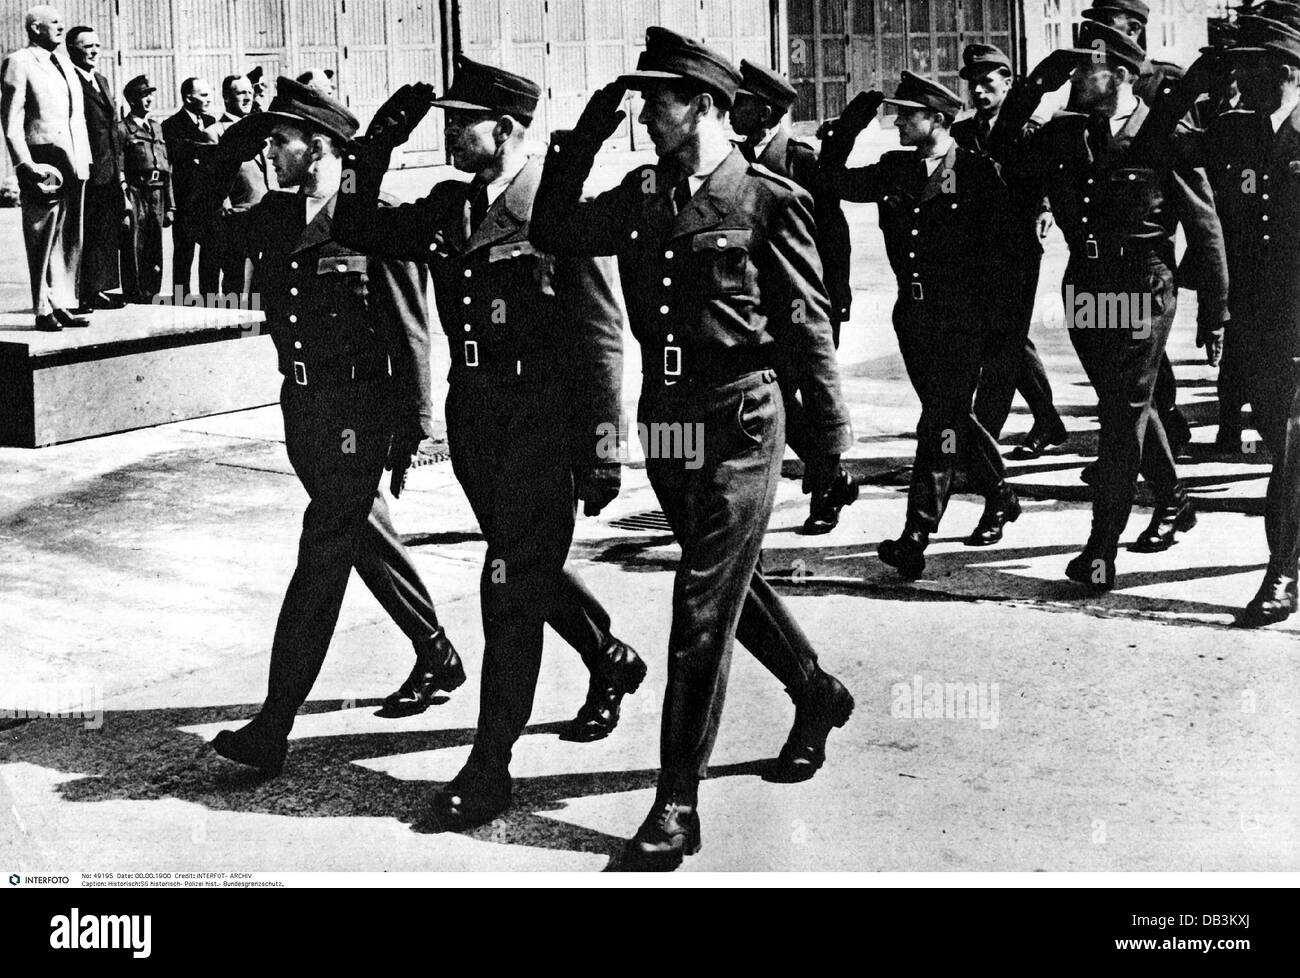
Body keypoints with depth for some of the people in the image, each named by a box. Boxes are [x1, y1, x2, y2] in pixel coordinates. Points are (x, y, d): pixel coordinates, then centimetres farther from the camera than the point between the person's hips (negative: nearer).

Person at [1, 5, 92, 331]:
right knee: (42, 241, -4)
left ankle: (62, 305, 15)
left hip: (73, 166, 7)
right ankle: (43, 311, 0)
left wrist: (84, 159, 14)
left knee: (70, 240, 9)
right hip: (43, 166, -7)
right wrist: (27, 166, -16)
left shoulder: (64, 62, 20)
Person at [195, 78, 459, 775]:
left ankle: (272, 730, -7)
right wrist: (235, 144, 5)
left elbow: (409, 327, -11)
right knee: (363, 535, 20)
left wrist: (412, 422, -12)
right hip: (303, 404, 8)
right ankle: (437, 656, 39)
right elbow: (205, 219, 18)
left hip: (358, 409, -8)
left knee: (322, 558, -7)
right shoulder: (277, 216, 6)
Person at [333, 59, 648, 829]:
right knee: (530, 564, 20)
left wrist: (600, 452, -16)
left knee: (513, 583, -6)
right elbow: (362, 231, 11)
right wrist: (376, 151, -3)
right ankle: (611, 660, 45)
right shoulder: (450, 206, 8)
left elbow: (601, 333, -14)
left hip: (542, 415, -7)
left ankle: (492, 764, 1)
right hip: (474, 410, 7)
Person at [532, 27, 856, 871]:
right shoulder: (643, 195, 7)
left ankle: (678, 806, 1)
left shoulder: (768, 200, -9)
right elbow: (554, 233, 5)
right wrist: (581, 140, -3)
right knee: (731, 583, 22)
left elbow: (809, 325, -7)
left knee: (702, 610, -6)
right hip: (665, 422, 7)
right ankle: (817, 697, 46)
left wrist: (830, 436, -7)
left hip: (738, 425, -6)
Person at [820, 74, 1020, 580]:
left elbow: (1000, 240, -6)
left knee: (940, 421, -10)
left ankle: (916, 537, -13)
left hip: (964, 317, -6)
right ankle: (999, 497, 38)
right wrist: (849, 125, -1)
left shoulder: (977, 172, -7)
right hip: (913, 312, 7)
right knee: (951, 415, 17)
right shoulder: (894, 170, 10)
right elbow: (834, 179, 10)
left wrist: (992, 311, -10)